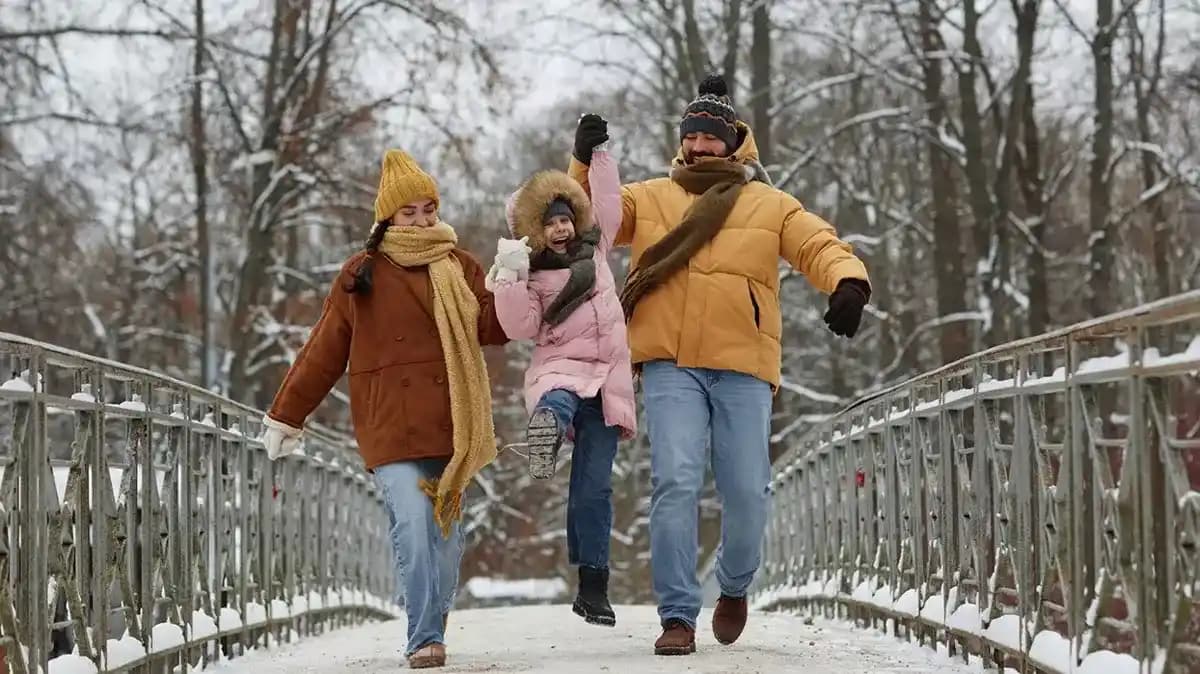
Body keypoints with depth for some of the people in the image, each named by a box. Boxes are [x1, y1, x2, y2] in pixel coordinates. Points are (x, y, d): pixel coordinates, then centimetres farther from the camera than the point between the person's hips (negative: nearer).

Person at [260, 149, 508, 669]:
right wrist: (285, 417, 11)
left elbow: (493, 329, 3)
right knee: (413, 526, -16)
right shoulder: (362, 275, 6)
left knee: (445, 530, 7)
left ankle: (433, 631, 18)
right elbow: (324, 352, 9)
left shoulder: (461, 269, 12)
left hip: (449, 426, 3)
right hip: (391, 426, -3)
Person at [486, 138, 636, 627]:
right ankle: (547, 423, -82)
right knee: (559, 399, -44)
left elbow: (608, 201, 21)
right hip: (559, 367, -3)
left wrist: (598, 152, 17)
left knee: (594, 487, -1)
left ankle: (593, 587, 4)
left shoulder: (594, 249, 16)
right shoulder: (529, 274, 4)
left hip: (607, 379, 3)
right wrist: (510, 278, -20)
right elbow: (521, 326, -9)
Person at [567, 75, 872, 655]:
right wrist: (584, 163, -6)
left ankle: (734, 587, 31)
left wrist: (848, 283, -20)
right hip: (670, 365, 0)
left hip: (743, 366, 0)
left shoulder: (770, 205, 13)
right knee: (675, 481, -14)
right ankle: (678, 616, -9)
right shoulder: (650, 199, 16)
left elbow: (821, 247, 2)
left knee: (746, 492, 1)